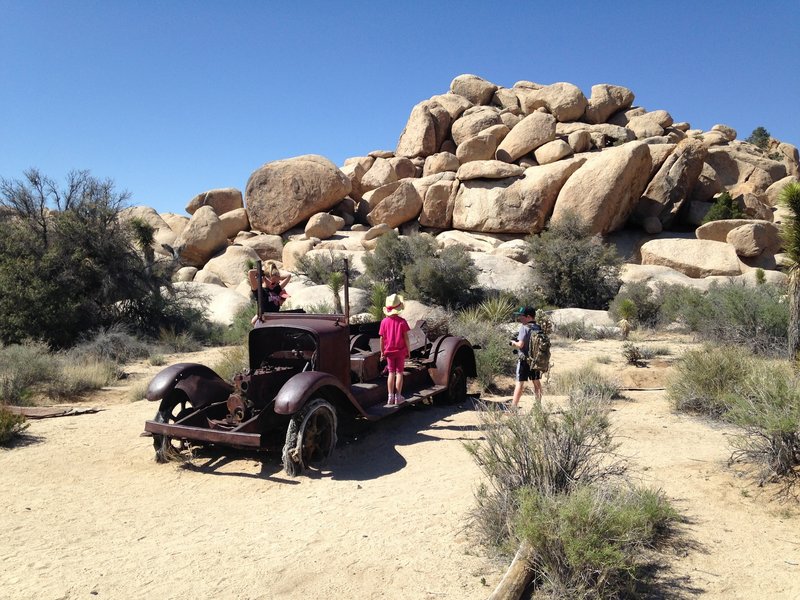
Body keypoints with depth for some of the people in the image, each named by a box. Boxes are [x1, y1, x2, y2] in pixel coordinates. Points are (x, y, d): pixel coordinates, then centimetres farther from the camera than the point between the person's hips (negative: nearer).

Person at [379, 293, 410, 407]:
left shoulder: (384, 322, -7)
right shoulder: (402, 321, -12)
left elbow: (382, 338, -3)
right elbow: (406, 337, -9)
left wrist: (382, 352, 7)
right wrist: (408, 350, 2)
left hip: (389, 352, 2)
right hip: (401, 351, -2)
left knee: (391, 373, 11)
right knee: (399, 373, 6)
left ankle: (390, 397, 10)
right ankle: (398, 397, 9)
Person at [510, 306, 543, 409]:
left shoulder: (524, 327, -14)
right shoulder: (539, 328, 6)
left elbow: (520, 344, -20)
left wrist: (513, 342, 0)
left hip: (525, 359, -6)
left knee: (520, 383, -2)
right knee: (536, 382, 15)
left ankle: (514, 406, -1)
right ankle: (539, 404, 21)